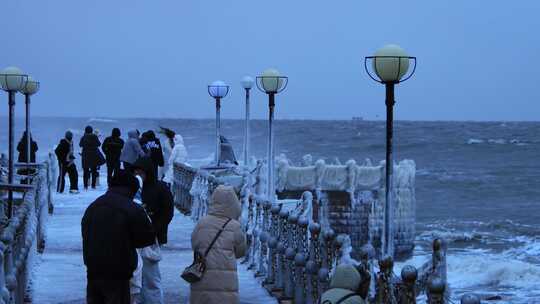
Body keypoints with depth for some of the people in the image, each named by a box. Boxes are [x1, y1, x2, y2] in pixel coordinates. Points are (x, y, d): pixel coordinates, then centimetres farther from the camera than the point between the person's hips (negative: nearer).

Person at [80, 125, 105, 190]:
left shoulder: (83, 138, -7)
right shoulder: (95, 137, -8)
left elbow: (80, 144, 8)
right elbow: (99, 144, 4)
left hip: (85, 156, 0)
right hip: (94, 155, 0)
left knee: (85, 171, 6)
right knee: (94, 171, 9)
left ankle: (85, 185, 1)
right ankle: (93, 185, 5)